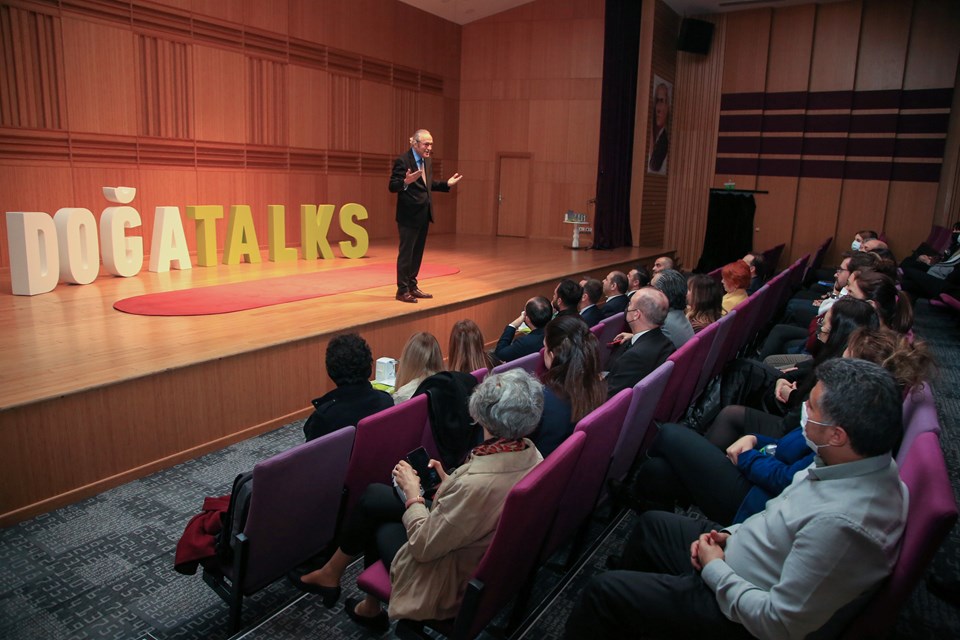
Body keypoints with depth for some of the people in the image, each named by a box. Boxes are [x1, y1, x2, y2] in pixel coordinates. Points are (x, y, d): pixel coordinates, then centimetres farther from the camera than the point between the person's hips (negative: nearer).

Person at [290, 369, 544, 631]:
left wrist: (412, 491, -13)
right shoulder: (530, 453, -14)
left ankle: (330, 574, 41)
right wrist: (449, 482, -1)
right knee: (373, 497, 13)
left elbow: (423, 546, -26)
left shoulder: (477, 483, -39)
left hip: (448, 580, -7)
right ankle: (370, 607, 30)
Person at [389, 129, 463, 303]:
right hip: (409, 215, -8)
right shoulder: (402, 161, -15)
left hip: (424, 215, 8)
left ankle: (412, 286, 25)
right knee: (406, 252, -1)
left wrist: (447, 184, 9)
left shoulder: (427, 161, 10)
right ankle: (402, 290, 8)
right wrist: (406, 182, -36)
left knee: (418, 252, 14)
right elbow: (392, 187, -18)